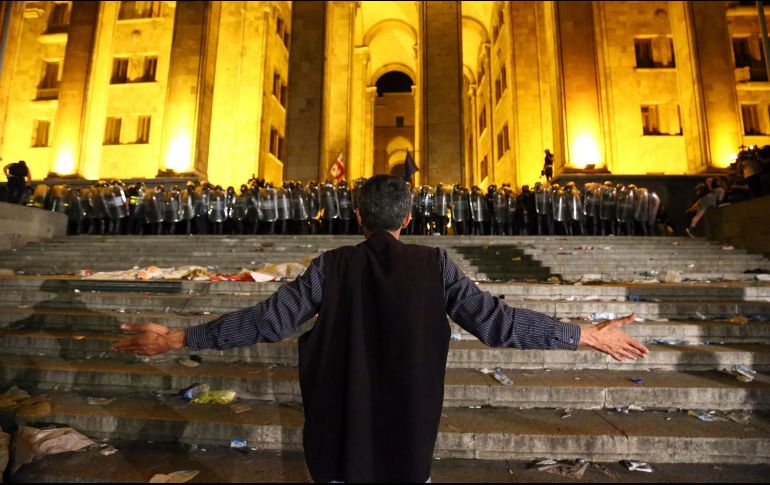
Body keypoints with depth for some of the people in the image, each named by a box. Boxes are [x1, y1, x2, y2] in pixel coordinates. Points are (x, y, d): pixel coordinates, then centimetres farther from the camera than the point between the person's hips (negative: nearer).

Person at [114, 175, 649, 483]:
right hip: (409, 423, 1)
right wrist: (590, 335, -5)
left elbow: (268, 320, -14)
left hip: (341, 423, 0)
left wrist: (177, 338, -3)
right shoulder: (434, 264, -12)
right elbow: (495, 320, -15)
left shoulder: (333, 265, -11)